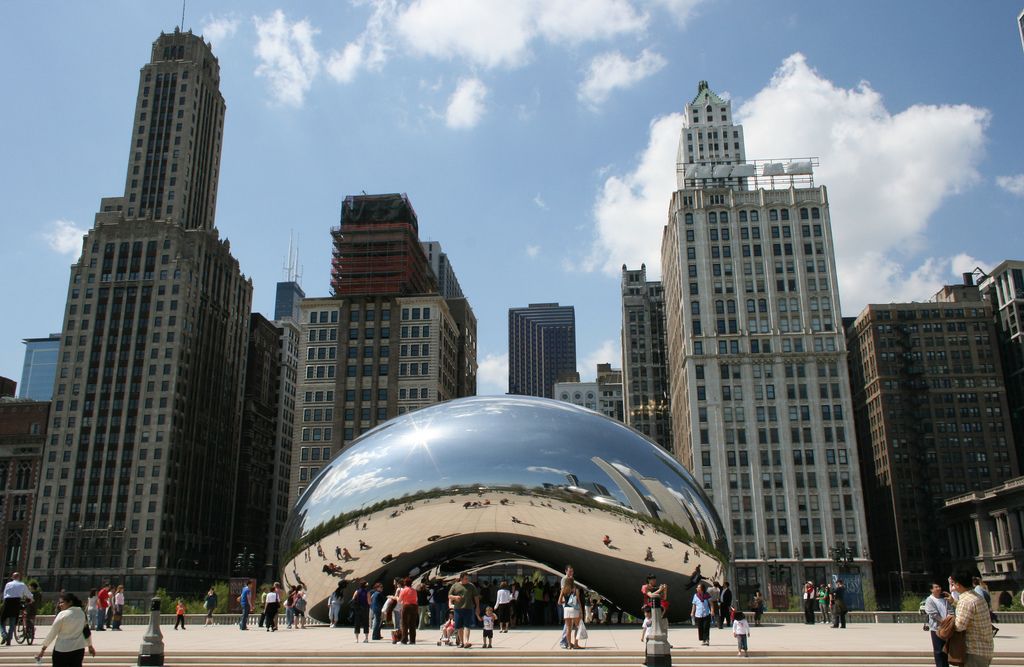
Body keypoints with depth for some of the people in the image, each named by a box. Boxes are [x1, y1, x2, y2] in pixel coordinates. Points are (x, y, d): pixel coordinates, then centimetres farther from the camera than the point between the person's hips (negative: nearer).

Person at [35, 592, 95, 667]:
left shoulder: (62, 614, -13)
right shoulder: (82, 613, 4)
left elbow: (52, 633, -10)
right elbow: (86, 631, 12)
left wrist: (43, 649, -2)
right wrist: (90, 646, 21)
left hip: (62, 650, -5)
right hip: (79, 649, 5)